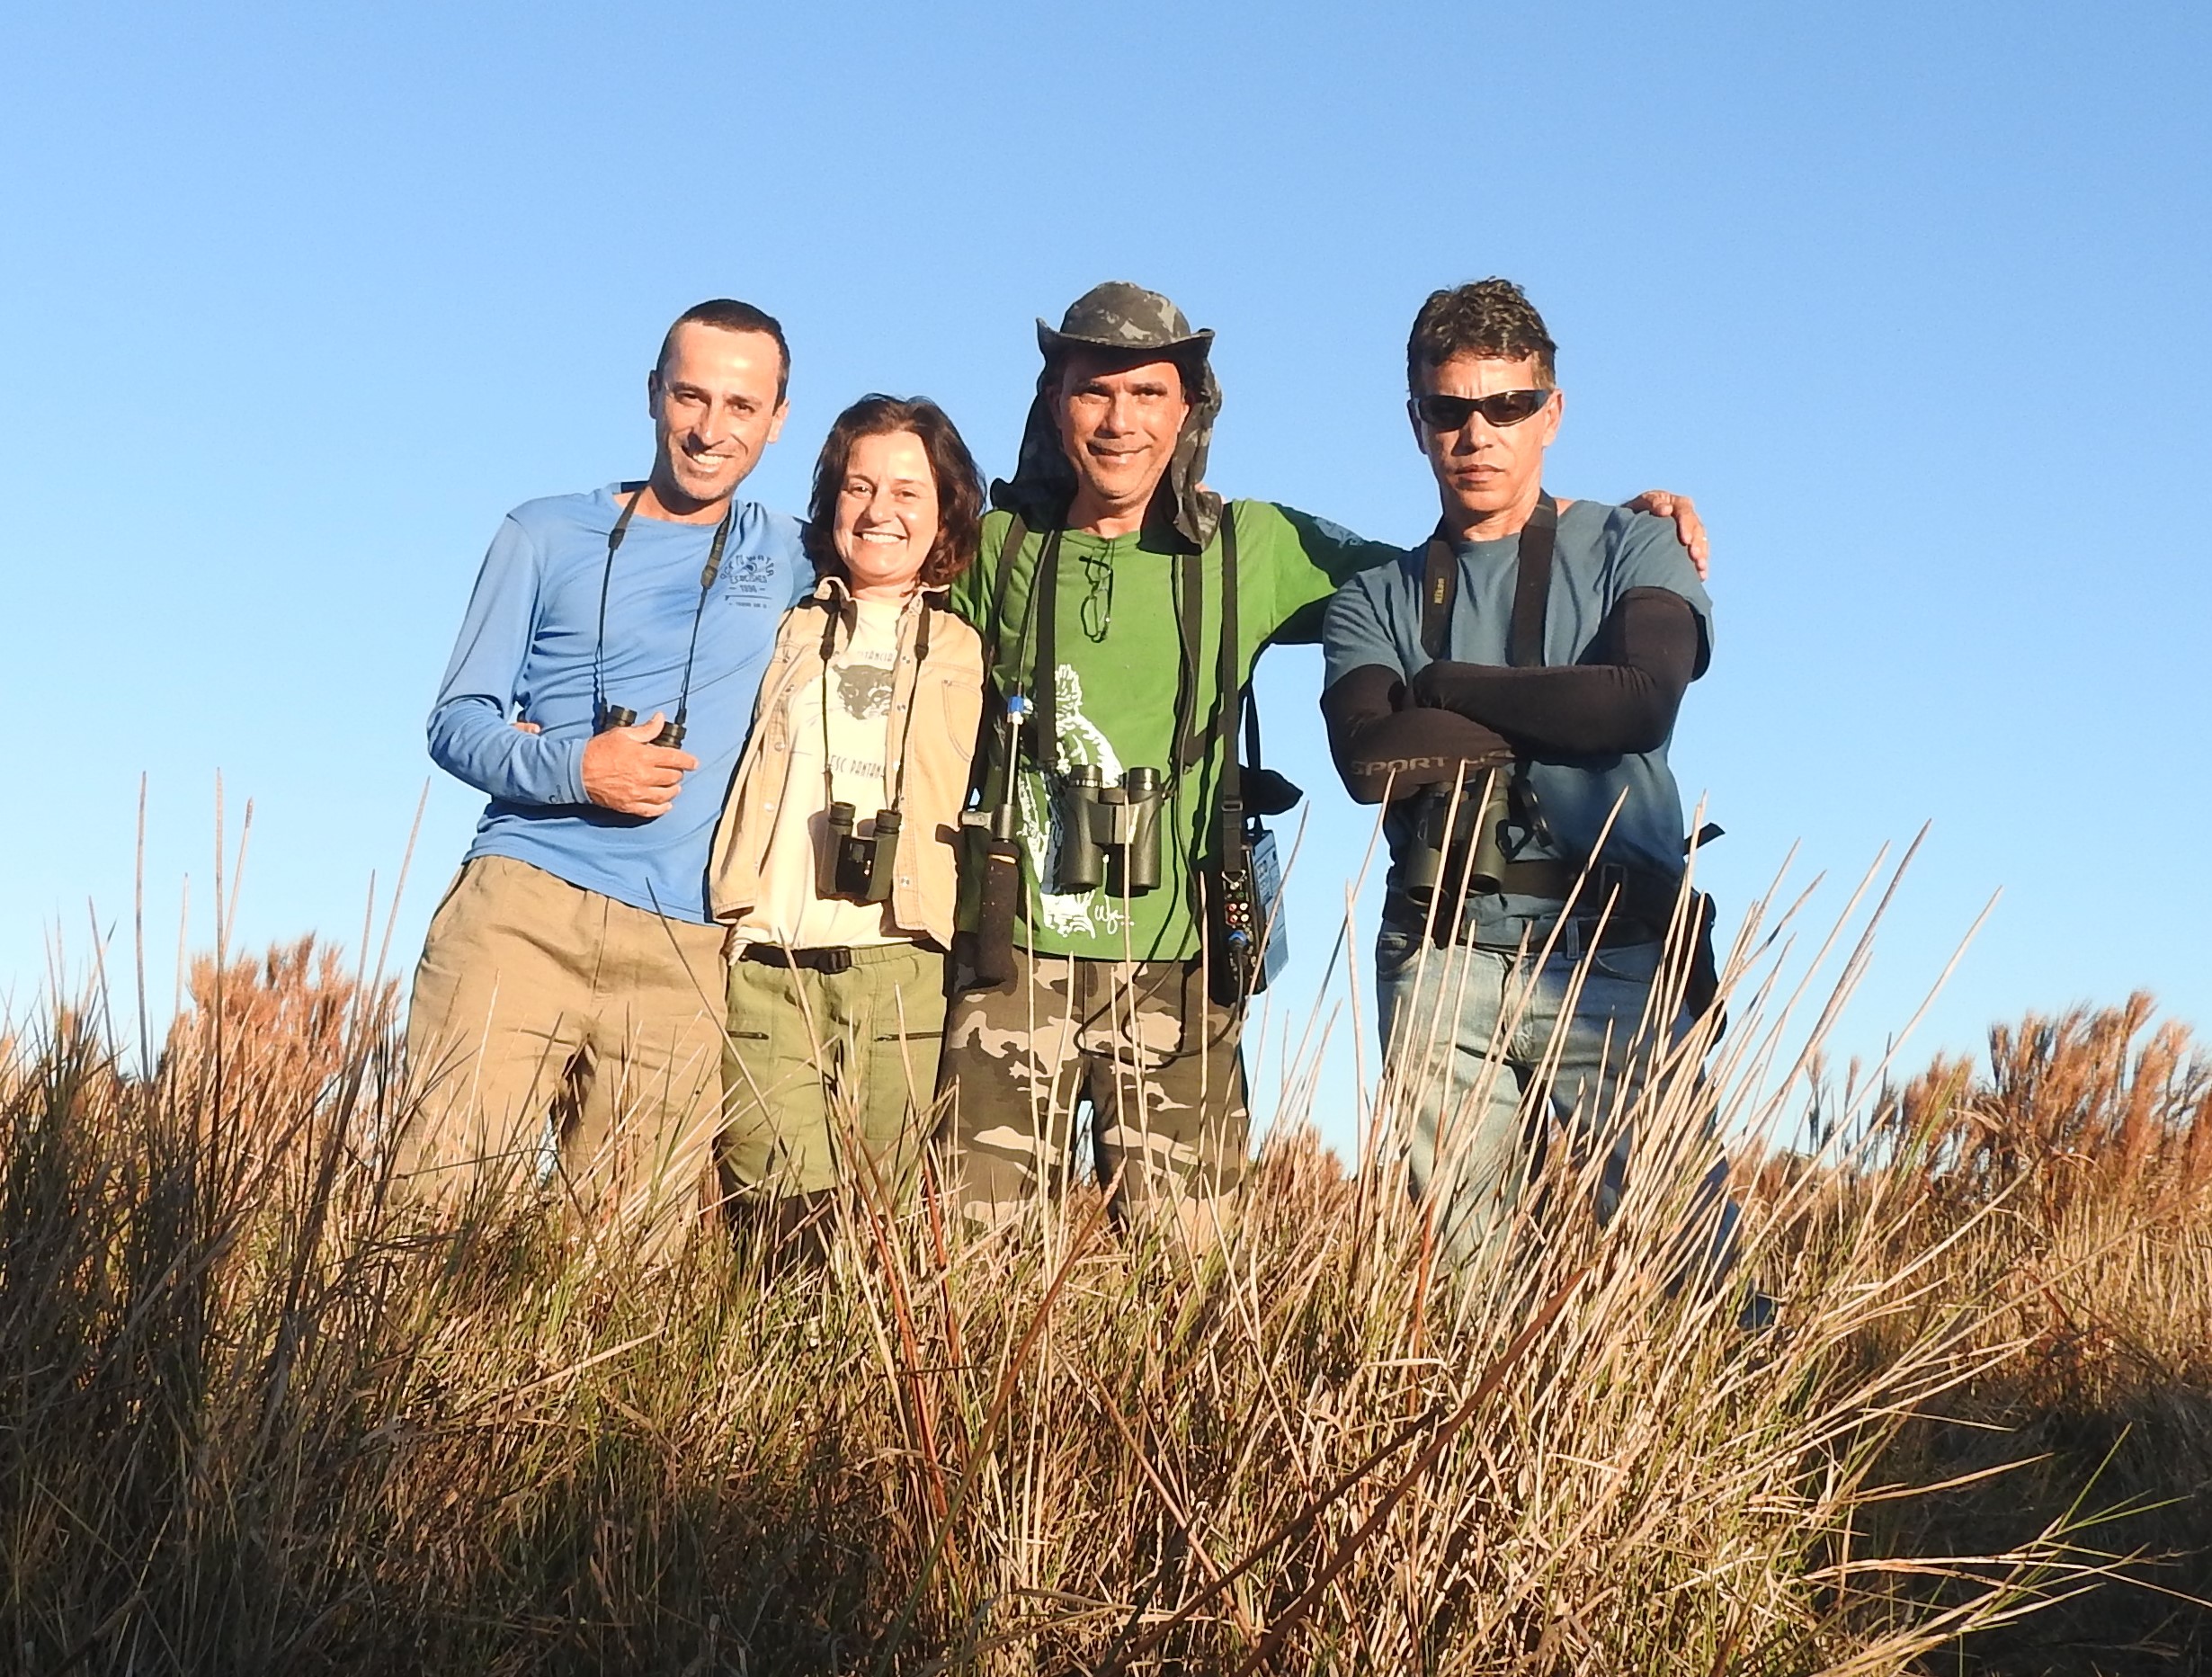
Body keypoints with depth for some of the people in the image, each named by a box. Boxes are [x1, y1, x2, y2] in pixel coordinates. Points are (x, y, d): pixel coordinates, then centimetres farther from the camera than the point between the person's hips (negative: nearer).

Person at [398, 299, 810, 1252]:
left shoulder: (791, 561, 15)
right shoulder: (546, 537, 12)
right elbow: (456, 723, 7)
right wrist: (573, 768, -11)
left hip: (681, 955, 1)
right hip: (524, 906, -1)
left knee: (638, 1243, -2)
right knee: (446, 1191, -12)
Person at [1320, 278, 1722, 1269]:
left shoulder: (1634, 551, 10)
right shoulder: (1376, 600, 15)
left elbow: (1641, 703, -10)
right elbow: (1368, 758, -4)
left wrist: (1445, 684, 0)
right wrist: (1557, 720, -4)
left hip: (1611, 956, -2)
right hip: (1440, 962, 2)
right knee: (1462, 1271, 1)